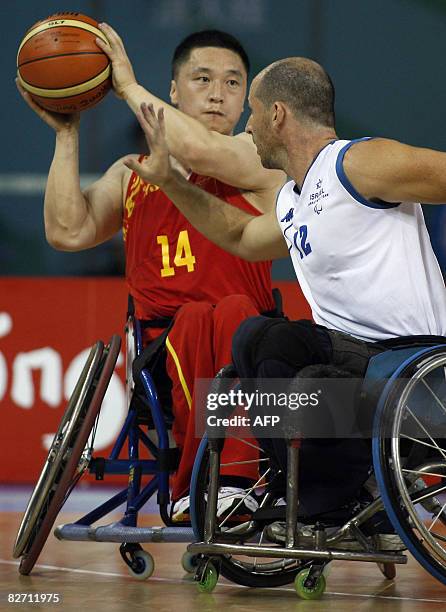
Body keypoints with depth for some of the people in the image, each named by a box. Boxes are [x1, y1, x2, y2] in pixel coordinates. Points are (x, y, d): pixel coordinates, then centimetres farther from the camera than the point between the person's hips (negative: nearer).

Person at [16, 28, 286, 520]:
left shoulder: (262, 158, 11)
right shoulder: (131, 175, 25)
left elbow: (198, 150, -11)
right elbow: (67, 231, 10)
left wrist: (130, 87, 0)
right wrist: (66, 134, 10)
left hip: (246, 352, -1)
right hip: (164, 349, 2)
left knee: (236, 311, -36)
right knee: (194, 317, -34)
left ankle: (234, 480, -45)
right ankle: (191, 492, -37)